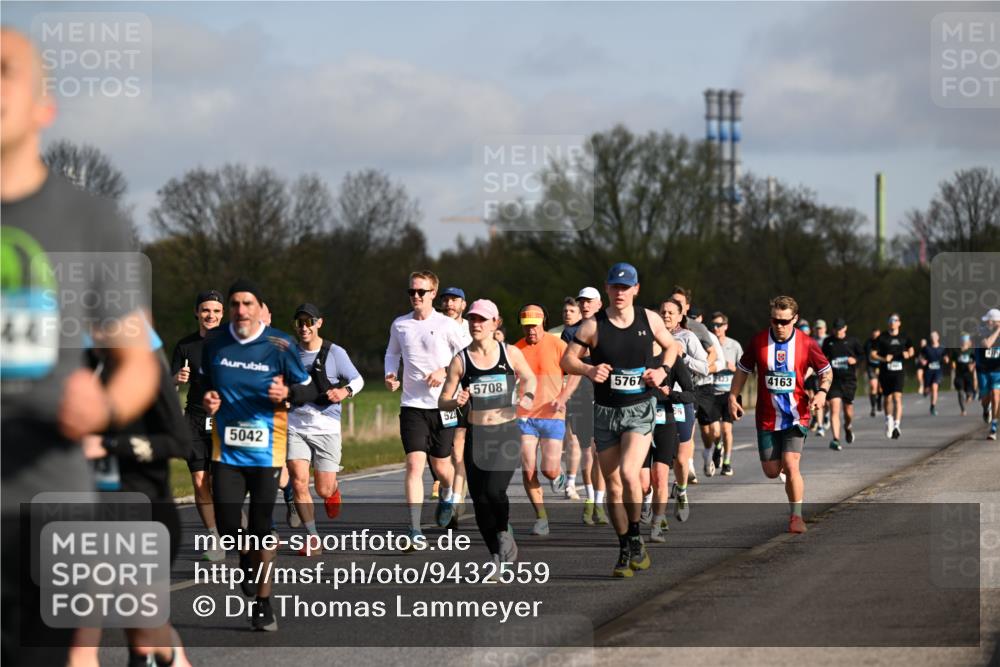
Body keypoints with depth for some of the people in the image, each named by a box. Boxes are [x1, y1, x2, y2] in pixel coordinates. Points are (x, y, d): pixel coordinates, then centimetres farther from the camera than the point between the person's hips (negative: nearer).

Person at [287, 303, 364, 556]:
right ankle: (313, 538, -3)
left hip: (326, 427, -2)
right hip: (294, 426, 2)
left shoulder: (335, 353, -3)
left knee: (324, 490, 0)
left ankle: (333, 488, 40)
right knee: (299, 482, -14)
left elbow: (358, 380, 6)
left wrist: (345, 391, -13)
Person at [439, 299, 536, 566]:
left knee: (494, 490, -22)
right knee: (480, 500, -1)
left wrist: (528, 396, -2)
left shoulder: (510, 353, 0)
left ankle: (505, 532, 9)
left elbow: (529, 378, 18)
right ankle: (498, 559, 17)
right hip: (477, 435, 2)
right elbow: (442, 401, 4)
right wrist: (456, 401, -18)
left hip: (507, 433, -2)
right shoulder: (461, 360, 1)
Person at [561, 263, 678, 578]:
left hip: (641, 409, -1)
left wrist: (663, 370, -2)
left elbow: (671, 346, 17)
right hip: (606, 411, 1)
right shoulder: (593, 326, -4)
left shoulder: (649, 320, 0)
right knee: (613, 486, 5)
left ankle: (636, 538, -5)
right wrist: (589, 369, -20)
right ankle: (626, 551, 18)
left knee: (629, 473, -23)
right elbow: (567, 359, -1)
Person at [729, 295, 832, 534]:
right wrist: (733, 397, 2)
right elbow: (742, 369, 10)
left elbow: (826, 371, 6)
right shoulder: (758, 341, -3)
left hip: (796, 416, -2)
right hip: (767, 418, 2)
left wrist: (822, 392, -12)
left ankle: (796, 516, -5)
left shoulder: (806, 344, -6)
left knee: (791, 465, -17)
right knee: (771, 471, 4)